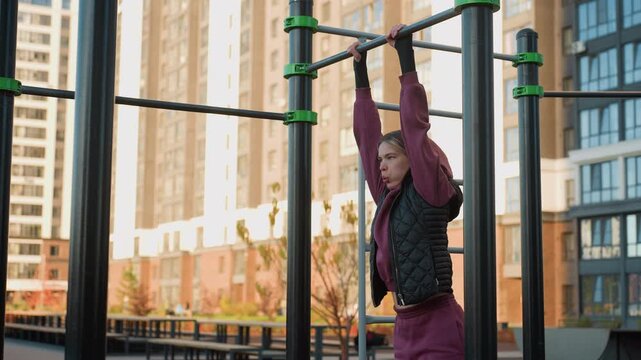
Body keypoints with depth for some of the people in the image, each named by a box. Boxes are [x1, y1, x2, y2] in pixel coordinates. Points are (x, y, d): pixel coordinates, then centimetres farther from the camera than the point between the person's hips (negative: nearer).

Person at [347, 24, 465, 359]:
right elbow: (367, 135, 15)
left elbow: (415, 124, -11)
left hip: (439, 327, -7)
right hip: (405, 329, 8)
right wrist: (360, 71, 18)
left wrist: (405, 54, -8)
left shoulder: (430, 193, -6)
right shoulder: (387, 197, 12)